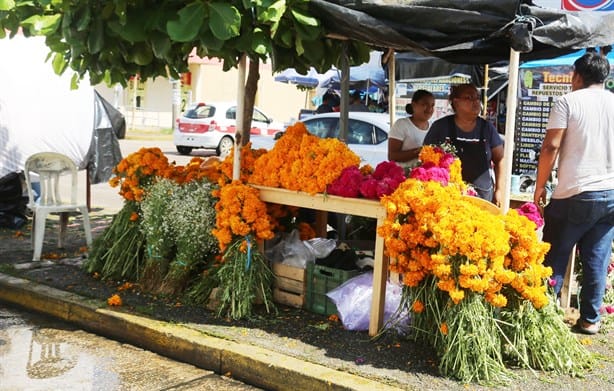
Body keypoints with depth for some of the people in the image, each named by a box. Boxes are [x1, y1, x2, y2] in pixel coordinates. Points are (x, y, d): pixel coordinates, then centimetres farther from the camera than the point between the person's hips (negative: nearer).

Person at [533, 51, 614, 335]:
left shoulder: (568, 101, -3)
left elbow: (551, 147, -10)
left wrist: (539, 187, -3)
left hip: (574, 195, -4)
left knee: (554, 258, 5)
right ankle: (590, 320, 15)